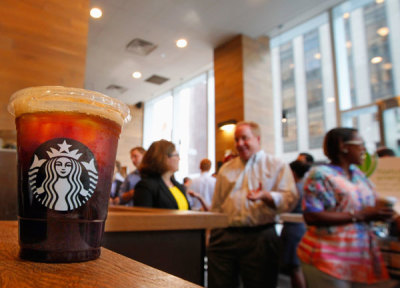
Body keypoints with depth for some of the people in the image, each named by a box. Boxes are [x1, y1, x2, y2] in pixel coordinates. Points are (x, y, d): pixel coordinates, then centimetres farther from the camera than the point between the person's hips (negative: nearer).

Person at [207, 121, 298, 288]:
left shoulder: (277, 166, 6)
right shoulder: (226, 169, 16)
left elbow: (289, 199, -5)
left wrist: (265, 196, -23)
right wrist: (213, 233, 10)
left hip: (260, 236, -3)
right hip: (224, 236, 3)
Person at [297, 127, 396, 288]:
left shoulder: (357, 173, 12)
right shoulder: (320, 175, -13)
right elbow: (311, 217, -21)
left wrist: (379, 213, 1)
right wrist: (359, 215, -21)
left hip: (363, 254, 7)